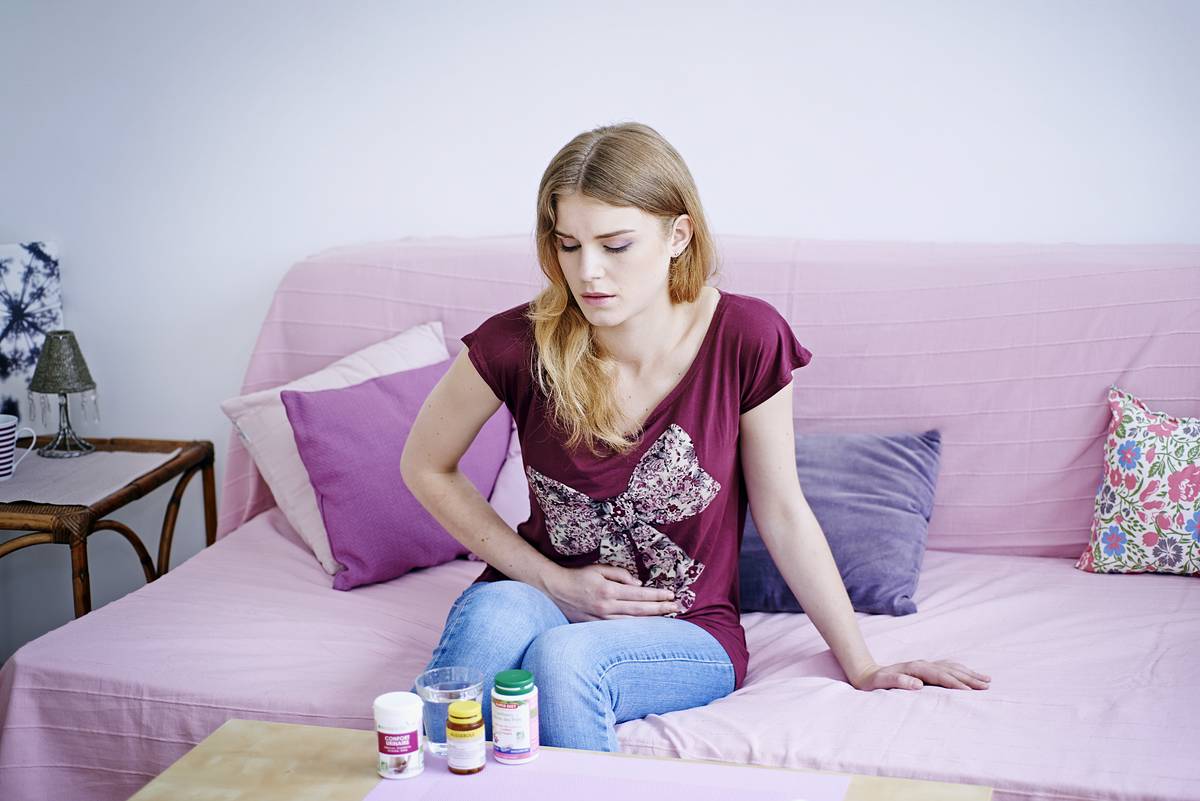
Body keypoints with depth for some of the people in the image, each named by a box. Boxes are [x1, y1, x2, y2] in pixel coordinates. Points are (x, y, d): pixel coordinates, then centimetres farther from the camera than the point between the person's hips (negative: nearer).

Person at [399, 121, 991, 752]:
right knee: (493, 617, -34)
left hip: (688, 634, 0)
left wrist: (862, 669, 2)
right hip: (544, 596, 1)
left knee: (562, 657, -33)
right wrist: (555, 581, -5)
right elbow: (426, 467, 1)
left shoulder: (744, 339, -16)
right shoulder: (520, 344, -15)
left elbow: (782, 513, -5)